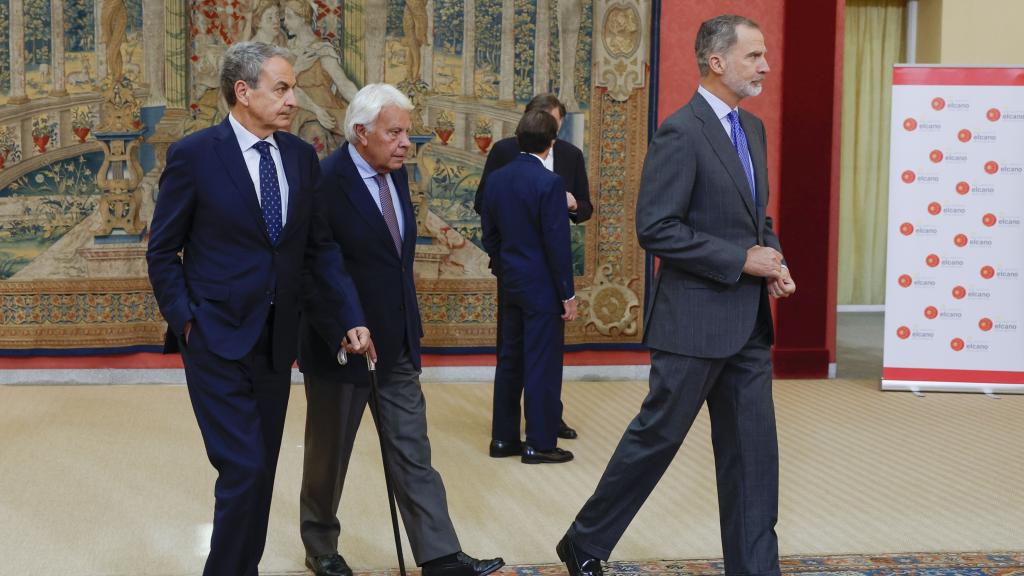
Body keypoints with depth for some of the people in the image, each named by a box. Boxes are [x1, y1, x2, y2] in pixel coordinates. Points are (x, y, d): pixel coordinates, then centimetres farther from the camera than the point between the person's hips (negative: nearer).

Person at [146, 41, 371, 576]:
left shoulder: (301, 156, 4)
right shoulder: (193, 155, -10)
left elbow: (321, 246, 7)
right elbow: (162, 252, -3)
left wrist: (352, 317, -3)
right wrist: (185, 321, -11)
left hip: (276, 338, 5)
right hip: (217, 339, -5)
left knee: (261, 470, 12)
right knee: (244, 470, -10)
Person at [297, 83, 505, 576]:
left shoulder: (396, 173, 4)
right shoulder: (326, 182, -19)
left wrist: (408, 326, 14)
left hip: (396, 342, 6)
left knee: (413, 451, 4)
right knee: (329, 453, 12)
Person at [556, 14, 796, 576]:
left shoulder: (752, 128, 12)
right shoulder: (680, 132, -14)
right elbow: (655, 229, -19)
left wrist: (773, 260, 3)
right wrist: (741, 259, -18)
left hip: (747, 321, 8)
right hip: (694, 319, -8)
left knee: (753, 450, 7)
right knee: (656, 437, 3)